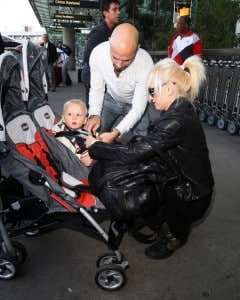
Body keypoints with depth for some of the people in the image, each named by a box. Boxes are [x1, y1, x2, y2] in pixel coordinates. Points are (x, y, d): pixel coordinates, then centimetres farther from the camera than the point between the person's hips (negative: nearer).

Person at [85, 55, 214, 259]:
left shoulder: (177, 121, -30)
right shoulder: (178, 111, 1)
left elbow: (133, 153, -32)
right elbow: (144, 145, 0)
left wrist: (95, 147, -16)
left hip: (189, 197, -8)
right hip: (181, 183, 8)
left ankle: (173, 236, 16)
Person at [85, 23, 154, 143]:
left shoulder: (145, 63, -36)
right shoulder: (97, 53, -29)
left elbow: (138, 107, -30)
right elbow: (97, 89, -15)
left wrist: (116, 132, -42)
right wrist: (94, 114, -32)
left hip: (135, 104, -2)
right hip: (111, 98, 2)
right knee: (95, 135, 3)